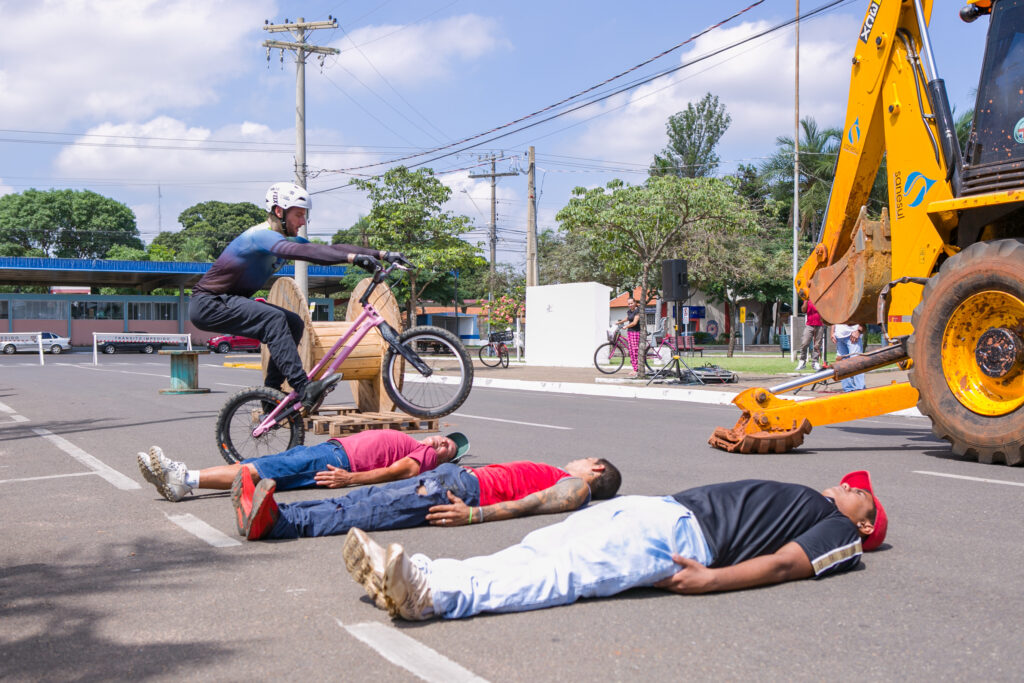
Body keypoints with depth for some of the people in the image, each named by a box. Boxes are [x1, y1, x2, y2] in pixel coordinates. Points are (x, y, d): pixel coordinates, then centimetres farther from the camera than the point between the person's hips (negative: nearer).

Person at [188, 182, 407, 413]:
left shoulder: (287, 238, 6)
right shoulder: (261, 235, -23)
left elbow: (329, 248, -3)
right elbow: (302, 252, -41)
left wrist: (382, 254, -13)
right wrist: (353, 258, -51)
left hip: (229, 301, 10)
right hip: (207, 304, -9)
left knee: (293, 324, -1)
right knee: (274, 319, -28)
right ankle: (303, 389, -33)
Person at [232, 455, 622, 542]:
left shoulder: (575, 488, 7)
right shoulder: (557, 478, 33)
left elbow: (530, 504, -10)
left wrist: (475, 515, -26)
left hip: (468, 488, -8)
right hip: (457, 476, 8)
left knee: (367, 514, -24)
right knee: (356, 502, -8)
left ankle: (275, 522, -37)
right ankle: (267, 511, -18)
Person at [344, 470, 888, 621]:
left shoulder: (840, 530, 12)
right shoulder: (802, 499, 36)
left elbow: (788, 563, -6)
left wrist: (710, 580, -23)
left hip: (684, 534, -8)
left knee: (565, 574, -28)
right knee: (532, 553, -10)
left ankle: (433, 594, -43)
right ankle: (416, 573, -21)